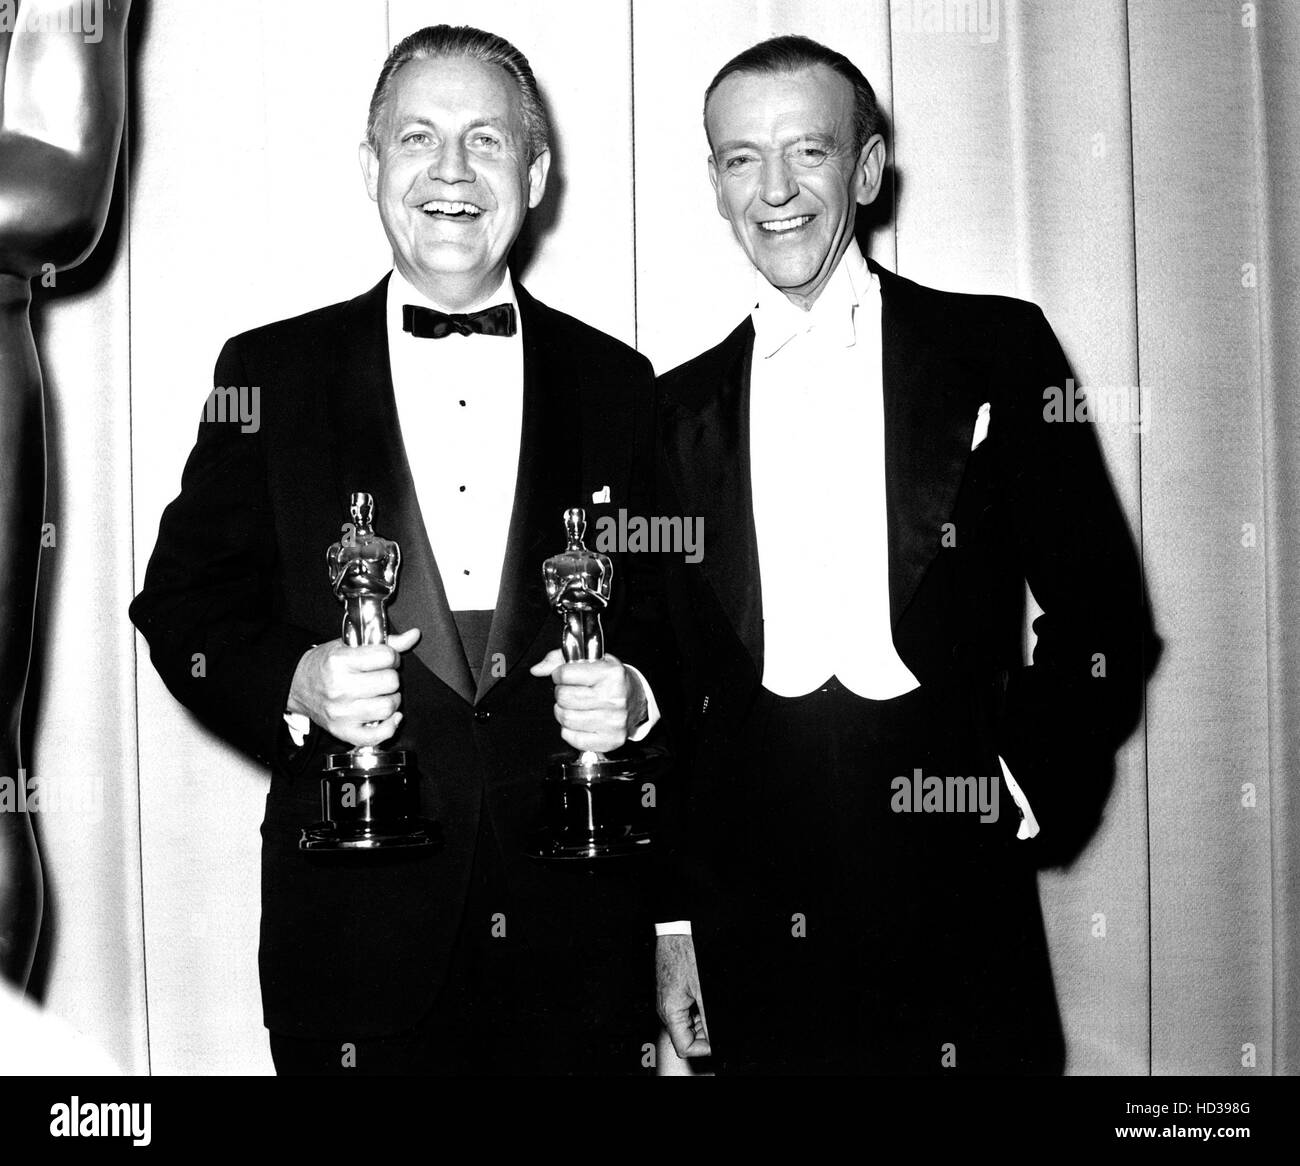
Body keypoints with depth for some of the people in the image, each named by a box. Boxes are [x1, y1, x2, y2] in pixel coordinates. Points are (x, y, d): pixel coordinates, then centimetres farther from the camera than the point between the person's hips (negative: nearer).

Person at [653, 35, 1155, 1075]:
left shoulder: (997, 350, 3)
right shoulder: (683, 408, 9)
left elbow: (1100, 614, 4)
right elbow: (674, 682, 10)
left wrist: (1026, 786, -7)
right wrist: (671, 921, 7)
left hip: (955, 904, -1)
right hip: (753, 913, 2)